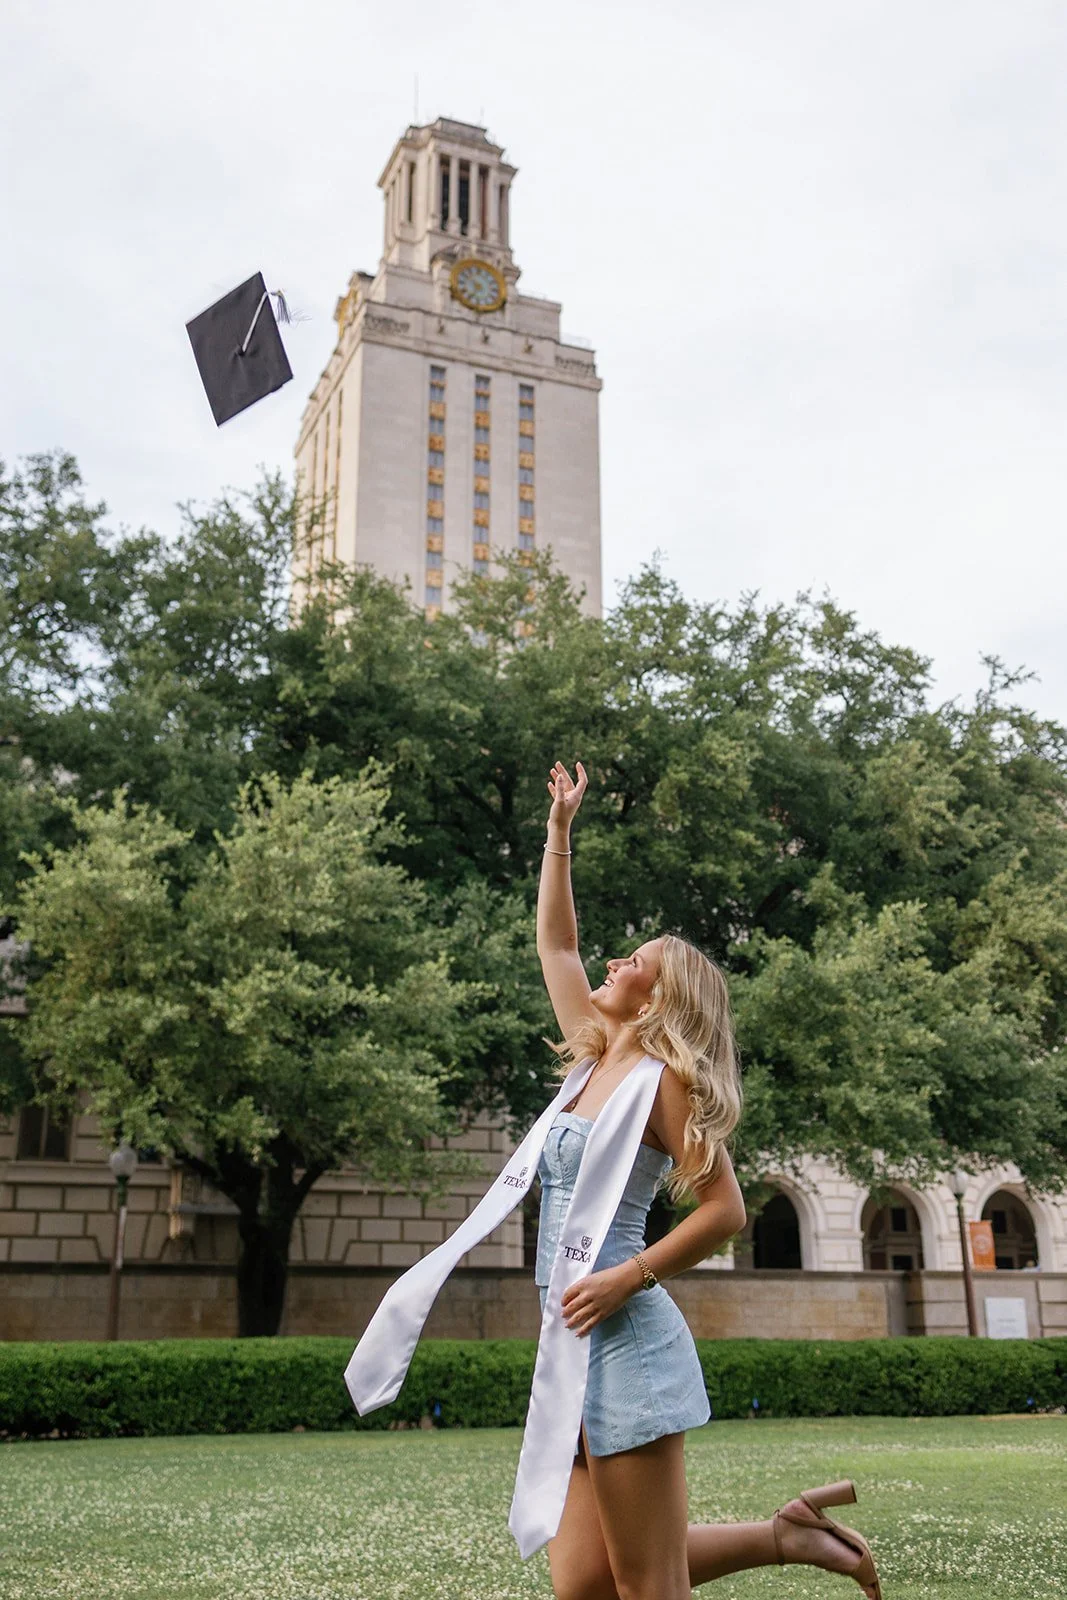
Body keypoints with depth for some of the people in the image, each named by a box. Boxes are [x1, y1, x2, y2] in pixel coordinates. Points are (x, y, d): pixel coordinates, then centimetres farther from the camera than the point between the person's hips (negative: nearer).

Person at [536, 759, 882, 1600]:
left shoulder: (660, 1077, -7)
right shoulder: (602, 1062, 13)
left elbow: (725, 1210, -11)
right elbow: (556, 944, 22)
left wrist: (628, 1277, -16)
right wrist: (560, 829, 24)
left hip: (624, 1340, -8)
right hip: (580, 1343, 8)